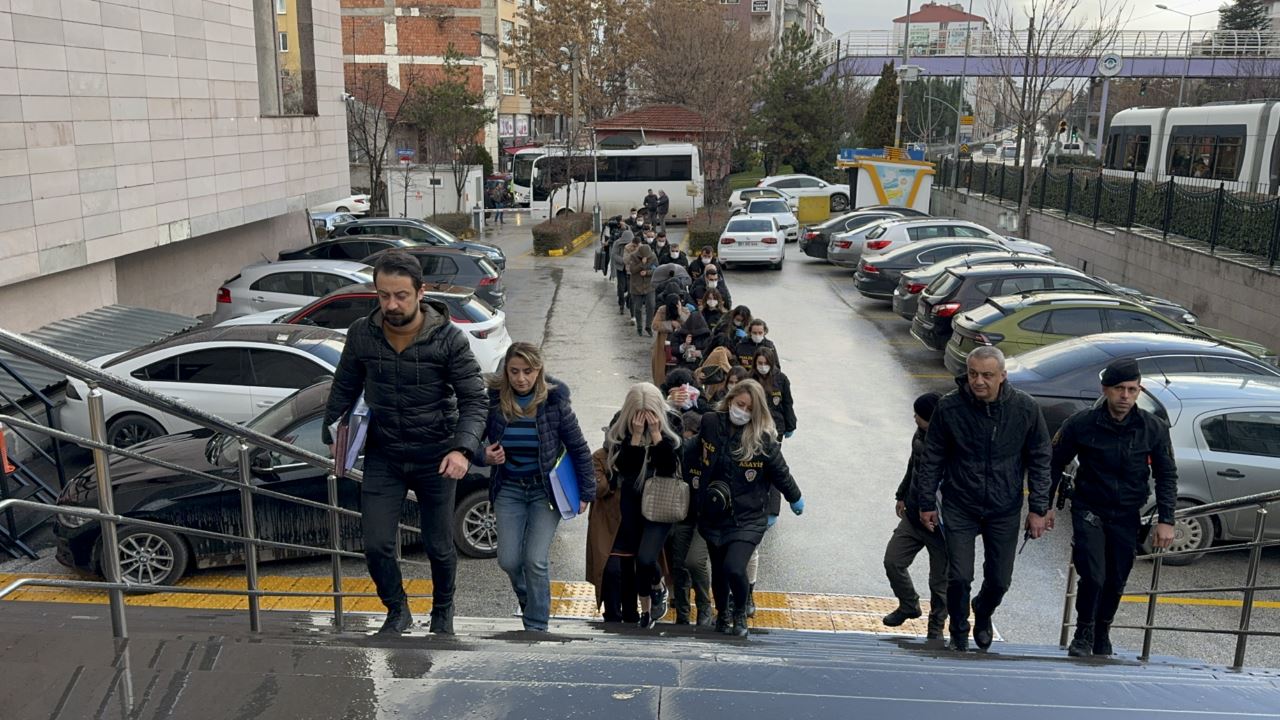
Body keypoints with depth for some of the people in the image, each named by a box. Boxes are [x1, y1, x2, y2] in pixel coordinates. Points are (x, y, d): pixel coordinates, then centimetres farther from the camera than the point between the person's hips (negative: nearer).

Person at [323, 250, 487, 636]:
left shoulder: (448, 338, -16)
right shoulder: (361, 334, -7)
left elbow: (475, 399, -15)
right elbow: (345, 388, 10)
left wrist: (463, 448, -29)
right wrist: (333, 434, 9)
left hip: (435, 458, -2)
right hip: (383, 457, 2)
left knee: (439, 546, 11)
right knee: (376, 545, 0)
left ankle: (443, 611, 40)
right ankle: (397, 611, 28)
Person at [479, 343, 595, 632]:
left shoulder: (554, 402, -13)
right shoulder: (492, 399, -10)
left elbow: (579, 449, -3)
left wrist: (586, 493, 0)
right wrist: (484, 456, -21)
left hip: (547, 489, -2)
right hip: (509, 489, 2)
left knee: (536, 560, -10)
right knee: (508, 560, 1)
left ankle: (537, 627, 6)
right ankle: (528, 598, 34)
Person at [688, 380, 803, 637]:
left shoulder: (763, 438, -13)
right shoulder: (709, 423, -9)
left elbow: (780, 472, 1)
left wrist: (795, 498, 11)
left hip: (747, 519, -3)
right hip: (713, 516, 3)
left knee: (734, 568, -18)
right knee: (718, 570, 17)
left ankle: (740, 614, 13)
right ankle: (722, 614, 45)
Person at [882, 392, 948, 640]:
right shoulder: (921, 435, -3)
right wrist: (902, 495, 23)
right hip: (912, 517, 7)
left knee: (940, 582, 10)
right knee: (893, 561, 11)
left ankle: (936, 629, 32)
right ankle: (909, 605, 37)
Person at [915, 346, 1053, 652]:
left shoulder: (1025, 408, -11)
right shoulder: (949, 407, -14)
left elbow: (1039, 460, -1)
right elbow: (932, 458, -2)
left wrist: (1039, 509, -2)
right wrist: (927, 503, 1)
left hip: (1005, 512, 1)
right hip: (959, 509, -1)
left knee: (999, 580, 12)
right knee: (959, 578, -4)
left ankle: (983, 615, 45)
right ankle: (959, 634, 23)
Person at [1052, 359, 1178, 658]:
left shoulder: (1154, 428, -7)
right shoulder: (1081, 424, -12)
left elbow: (1167, 475, 4)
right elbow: (1054, 465, -1)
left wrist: (1165, 520, -2)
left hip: (1127, 517, 2)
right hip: (1089, 510, -2)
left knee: (1116, 582, 11)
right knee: (1093, 577, -14)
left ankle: (1102, 634, 35)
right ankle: (1083, 634, 10)